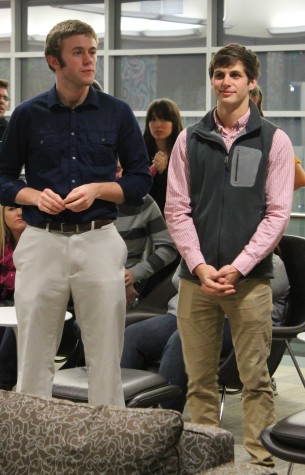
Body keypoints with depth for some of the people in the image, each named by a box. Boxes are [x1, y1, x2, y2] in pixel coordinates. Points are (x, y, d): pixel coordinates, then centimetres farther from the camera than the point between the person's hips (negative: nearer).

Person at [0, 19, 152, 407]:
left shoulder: (117, 113, 5)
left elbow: (140, 179, 8)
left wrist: (98, 190, -9)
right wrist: (36, 196, -10)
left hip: (99, 241, 0)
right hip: (42, 242, 0)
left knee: (105, 358, 5)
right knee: (33, 358, 6)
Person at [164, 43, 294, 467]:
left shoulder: (274, 141, 4)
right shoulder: (189, 140, 9)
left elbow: (278, 213, -1)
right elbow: (177, 209, 6)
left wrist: (237, 267, -10)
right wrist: (199, 265, -7)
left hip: (251, 278, -2)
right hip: (197, 277, 2)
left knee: (256, 378, 1)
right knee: (200, 379, 7)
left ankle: (261, 459, 8)